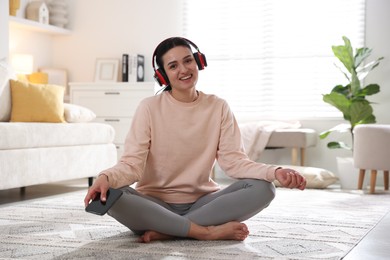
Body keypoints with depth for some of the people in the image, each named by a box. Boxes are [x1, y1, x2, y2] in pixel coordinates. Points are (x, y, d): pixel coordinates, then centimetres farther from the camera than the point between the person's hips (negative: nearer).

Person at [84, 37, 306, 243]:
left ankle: (166, 231, -24)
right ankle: (206, 231, -26)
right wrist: (106, 177, -36)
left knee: (263, 188, -22)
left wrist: (275, 172, -27)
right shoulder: (150, 108, -5)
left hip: (203, 202, 2)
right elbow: (132, 163, -13)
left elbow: (234, 160, -8)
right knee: (111, 196, -31)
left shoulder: (219, 108, 1)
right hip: (156, 204, -2)